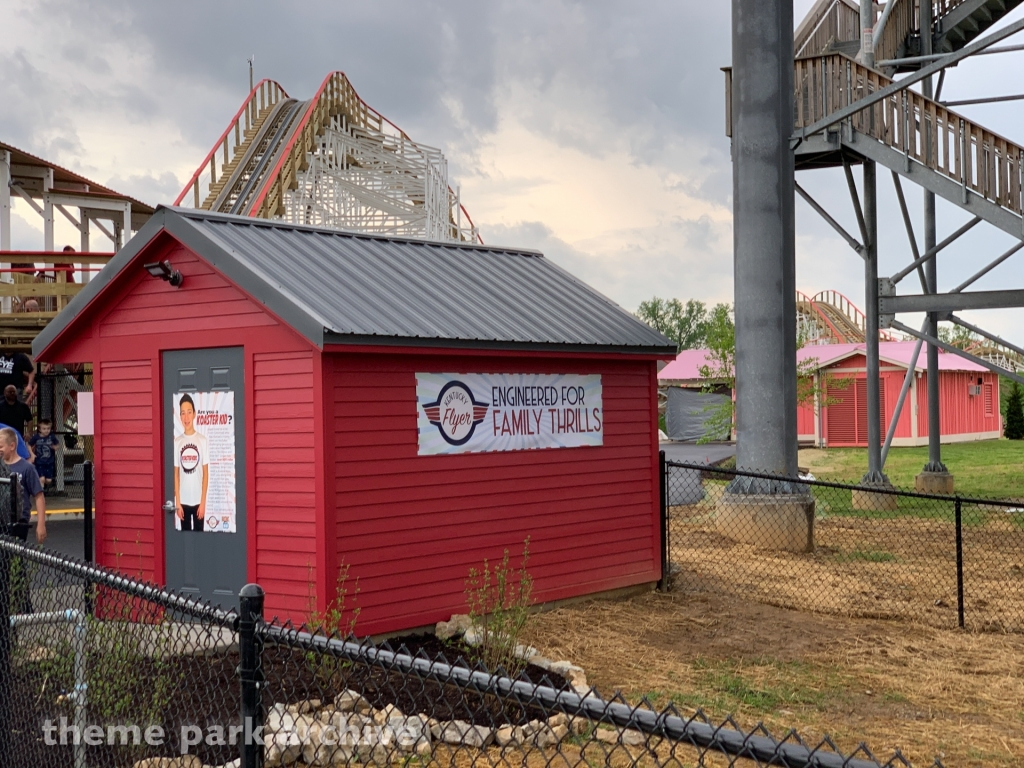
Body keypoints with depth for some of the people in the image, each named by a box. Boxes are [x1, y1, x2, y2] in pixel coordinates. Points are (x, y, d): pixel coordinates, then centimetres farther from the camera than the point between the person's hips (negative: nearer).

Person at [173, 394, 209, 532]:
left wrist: (203, 502, -6)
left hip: (198, 500, -2)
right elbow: (176, 474, 4)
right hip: (183, 500, 2)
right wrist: (177, 502, -1)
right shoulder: (177, 442, 1)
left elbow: (206, 473, -2)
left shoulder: (203, 440, -4)